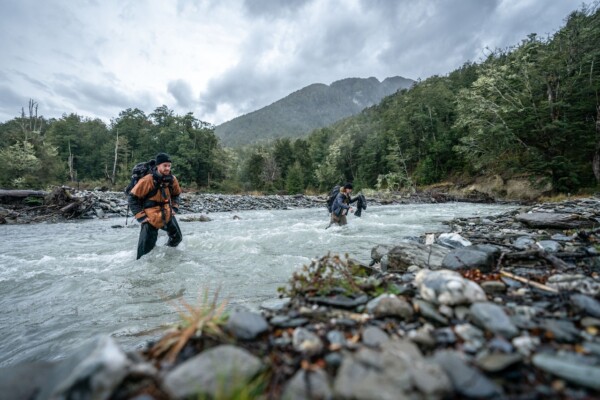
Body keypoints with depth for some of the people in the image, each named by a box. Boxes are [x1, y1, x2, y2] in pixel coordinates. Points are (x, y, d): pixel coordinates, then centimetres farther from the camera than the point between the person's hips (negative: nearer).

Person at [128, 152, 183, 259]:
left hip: (168, 216, 5)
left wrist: (174, 208, 4)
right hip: (151, 218, -5)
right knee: (145, 250, -3)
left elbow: (176, 195, 16)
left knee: (177, 238, 19)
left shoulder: (172, 179, -4)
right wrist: (141, 216, -13)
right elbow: (132, 199, -11)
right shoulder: (148, 180, -20)